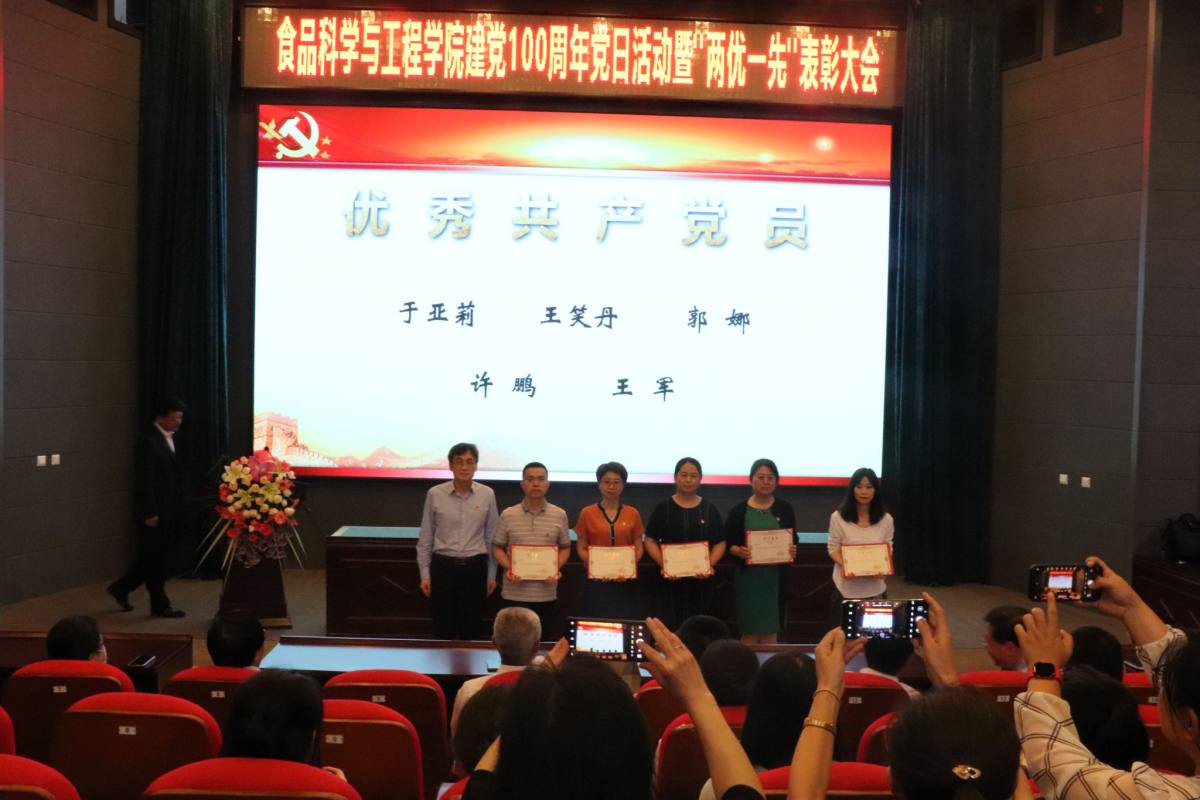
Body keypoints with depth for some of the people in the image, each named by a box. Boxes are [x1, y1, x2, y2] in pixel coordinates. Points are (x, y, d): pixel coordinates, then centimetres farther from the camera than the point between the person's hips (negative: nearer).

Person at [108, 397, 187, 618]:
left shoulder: (169, 438, 12)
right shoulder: (148, 440, -15)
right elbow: (143, 480, -18)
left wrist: (177, 508, 11)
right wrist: (149, 513, -20)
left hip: (169, 509, 9)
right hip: (155, 510, -9)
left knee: (155, 558, 16)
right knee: (155, 558, 3)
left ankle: (121, 588, 30)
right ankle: (160, 605, 12)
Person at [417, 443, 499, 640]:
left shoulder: (487, 495, -1)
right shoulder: (435, 494, -4)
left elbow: (491, 537, 5)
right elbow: (425, 538, 2)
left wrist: (491, 575, 6)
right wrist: (425, 574, 1)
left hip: (475, 567, 1)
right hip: (443, 566, -1)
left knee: (472, 630, 9)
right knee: (443, 629, 6)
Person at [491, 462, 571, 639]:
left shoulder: (559, 515, 1)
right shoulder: (507, 515, 0)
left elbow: (565, 548, 9)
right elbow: (497, 548, 6)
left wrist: (556, 568, -9)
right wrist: (508, 568, -11)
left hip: (547, 594, 1)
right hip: (514, 594, 0)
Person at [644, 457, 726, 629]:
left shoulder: (709, 509, 7)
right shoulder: (663, 508, 3)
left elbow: (720, 543, 7)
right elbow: (650, 541, 1)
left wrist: (709, 565, -11)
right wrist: (663, 564, -14)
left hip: (700, 579, 2)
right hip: (671, 580, -1)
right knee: (671, 626, -3)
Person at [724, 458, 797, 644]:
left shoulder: (785, 509, 6)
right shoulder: (739, 510, 0)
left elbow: (793, 541, 10)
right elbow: (728, 543, 1)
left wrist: (792, 551, -12)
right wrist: (739, 551, -19)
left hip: (776, 576, 2)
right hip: (749, 576, -2)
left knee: (771, 632, 6)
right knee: (750, 632, -1)